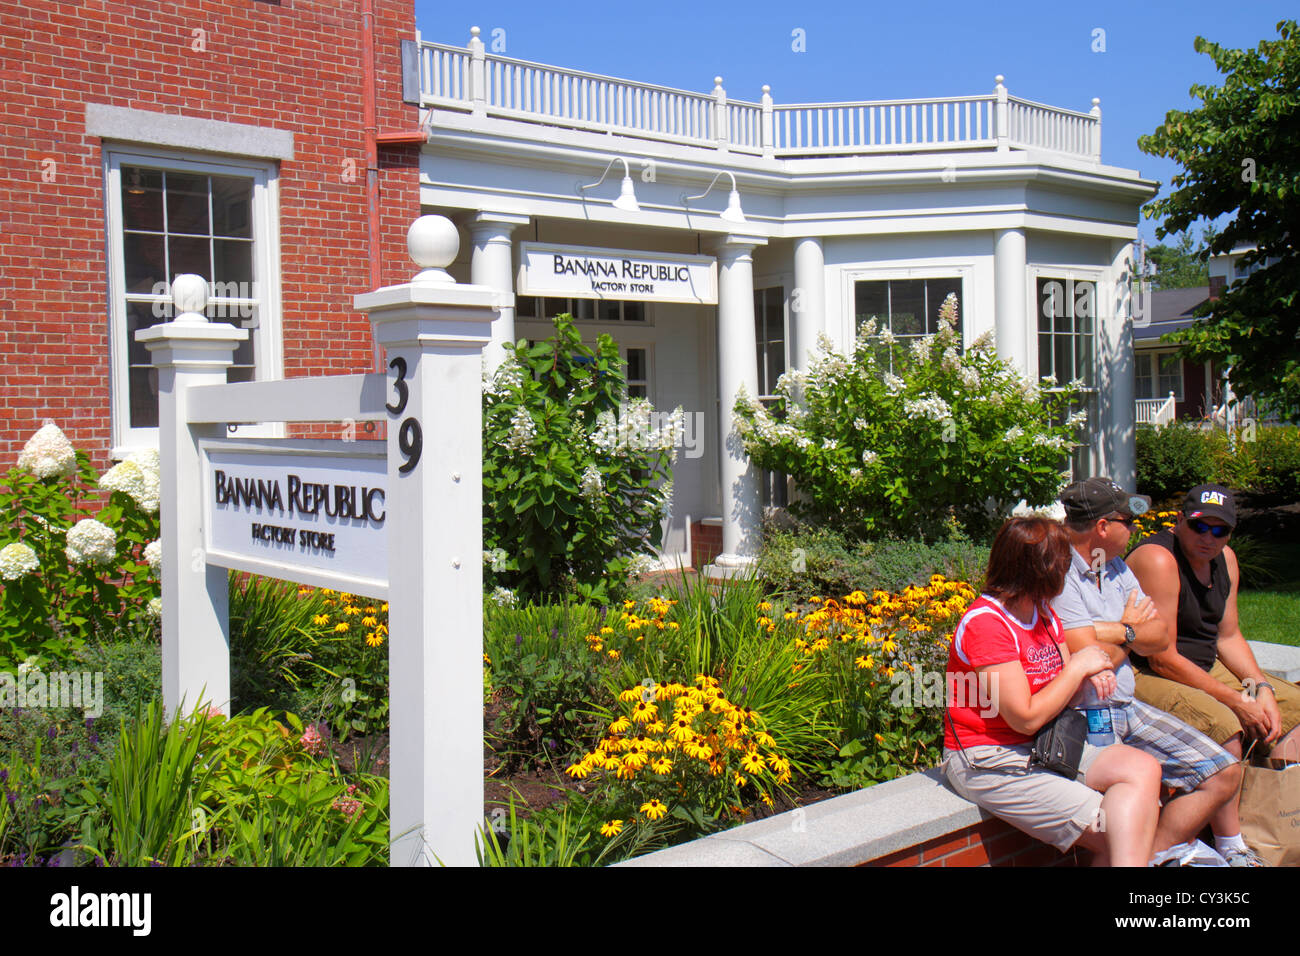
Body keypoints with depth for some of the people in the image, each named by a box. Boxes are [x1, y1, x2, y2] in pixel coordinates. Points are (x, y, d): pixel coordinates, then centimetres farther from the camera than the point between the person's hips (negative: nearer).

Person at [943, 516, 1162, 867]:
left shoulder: (1043, 612, 9)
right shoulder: (986, 623, -18)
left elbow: (1063, 690, 16)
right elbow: (1027, 718, -20)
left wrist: (1090, 674, -7)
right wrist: (1079, 667, -10)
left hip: (1042, 747, 9)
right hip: (988, 762, -8)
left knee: (1143, 769, -13)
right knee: (1117, 832, -17)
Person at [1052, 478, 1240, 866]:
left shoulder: (1116, 567, 12)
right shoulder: (1058, 576, -16)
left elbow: (1159, 637, 7)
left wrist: (1112, 631, -13)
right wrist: (1130, 630, 1)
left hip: (1128, 708, 9)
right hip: (1084, 717, -9)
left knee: (1225, 773, 3)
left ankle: (1157, 853, 5)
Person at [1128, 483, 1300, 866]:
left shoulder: (1225, 559, 7)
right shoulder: (1158, 560, -22)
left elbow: (1228, 637, 13)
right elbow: (1162, 659, -24)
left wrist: (1262, 688, -3)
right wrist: (1236, 700, -20)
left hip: (1207, 669, 10)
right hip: (1144, 677, -10)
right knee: (1221, 725, -32)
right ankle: (1231, 850, -19)